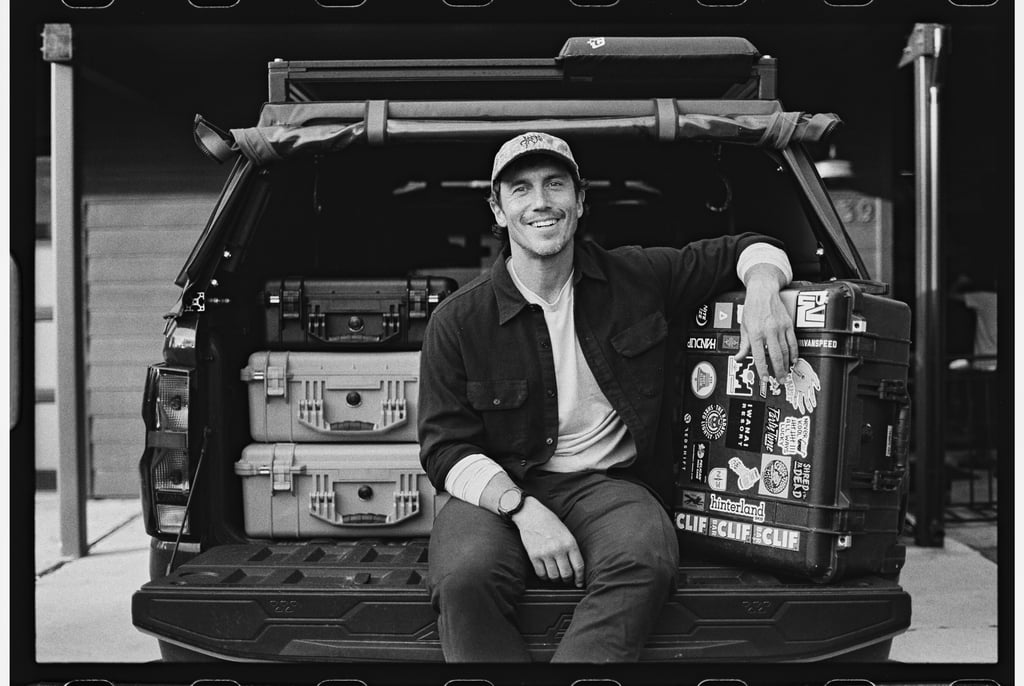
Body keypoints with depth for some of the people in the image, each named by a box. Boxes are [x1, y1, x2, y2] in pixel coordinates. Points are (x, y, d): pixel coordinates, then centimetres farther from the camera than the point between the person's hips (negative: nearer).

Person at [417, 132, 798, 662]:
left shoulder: (637, 278, 7)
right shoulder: (458, 321, 1)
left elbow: (743, 250, 18)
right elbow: (446, 446, -2)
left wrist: (761, 289, -8)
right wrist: (522, 509, -19)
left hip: (607, 484, 1)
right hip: (500, 490, 0)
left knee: (645, 559, -34)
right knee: (465, 575, -34)